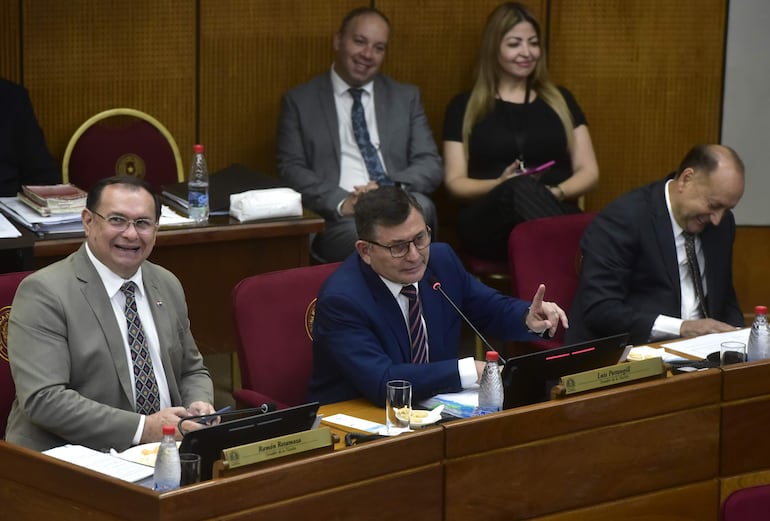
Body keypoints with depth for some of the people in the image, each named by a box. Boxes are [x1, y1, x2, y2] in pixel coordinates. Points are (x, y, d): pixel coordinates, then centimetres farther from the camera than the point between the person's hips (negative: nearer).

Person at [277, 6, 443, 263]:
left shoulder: (406, 97, 19)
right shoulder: (300, 101, 12)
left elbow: (430, 165, 10)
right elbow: (291, 170, 3)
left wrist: (388, 190, -12)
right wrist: (342, 202, -16)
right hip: (336, 218, -3)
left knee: (420, 205, -34)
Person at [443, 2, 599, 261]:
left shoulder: (560, 100, 20)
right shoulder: (465, 107, 15)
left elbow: (588, 171, 14)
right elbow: (455, 182, 9)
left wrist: (556, 193, -9)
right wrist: (500, 185, -13)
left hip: (555, 211, 0)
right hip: (487, 223, 0)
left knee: (522, 190, -40)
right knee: (520, 189, -40)